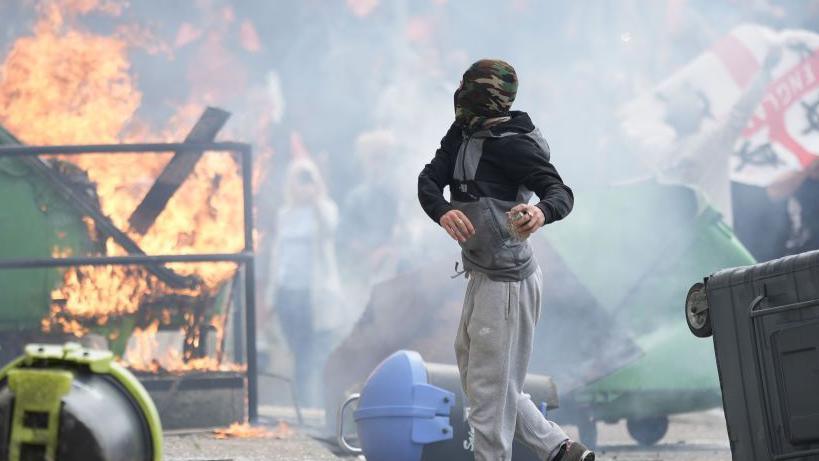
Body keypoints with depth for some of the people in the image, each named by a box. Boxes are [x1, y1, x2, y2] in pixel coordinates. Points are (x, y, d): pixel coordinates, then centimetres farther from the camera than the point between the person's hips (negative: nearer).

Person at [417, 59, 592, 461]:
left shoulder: (510, 143, -18)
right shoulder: (461, 135, 7)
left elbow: (561, 193, -25)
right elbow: (428, 181, -4)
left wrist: (541, 212, -48)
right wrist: (443, 211, -27)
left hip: (506, 281, -10)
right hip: (483, 276, 10)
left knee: (490, 387, -1)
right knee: (476, 377, 19)